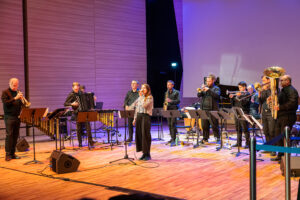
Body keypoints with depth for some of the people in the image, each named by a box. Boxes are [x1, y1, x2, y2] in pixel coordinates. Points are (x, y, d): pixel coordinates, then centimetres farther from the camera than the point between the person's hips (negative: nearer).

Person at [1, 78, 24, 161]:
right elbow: (5, 103, -13)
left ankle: (13, 153, 11)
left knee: (16, 135, 4)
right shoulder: (5, 92, 0)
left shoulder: (18, 92, 15)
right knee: (9, 135, -9)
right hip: (9, 117, -5)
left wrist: (22, 100, -8)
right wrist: (15, 98, -21)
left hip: (17, 117, 5)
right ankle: (7, 154, -7)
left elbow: (22, 104, 14)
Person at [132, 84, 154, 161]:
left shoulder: (150, 97, -4)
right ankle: (144, 153, 15)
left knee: (146, 135, -5)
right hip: (139, 116, 6)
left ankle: (147, 154, 3)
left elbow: (144, 105, -20)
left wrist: (141, 96, -12)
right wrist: (135, 118, 14)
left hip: (146, 116, -6)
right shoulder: (140, 97, 15)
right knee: (139, 135, 5)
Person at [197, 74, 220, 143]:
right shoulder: (204, 87, 16)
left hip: (212, 110, -4)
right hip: (204, 109, 4)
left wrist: (208, 90, -21)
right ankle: (205, 138, 14)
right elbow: (199, 95, 7)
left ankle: (217, 137, 7)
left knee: (214, 125, -3)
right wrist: (200, 91, -14)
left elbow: (217, 95, -16)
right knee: (204, 125, 5)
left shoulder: (216, 88, 4)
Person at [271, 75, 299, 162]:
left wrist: (280, 107, -23)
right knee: (278, 135, 11)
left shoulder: (291, 90, -11)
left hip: (288, 116, -10)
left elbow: (292, 103, -24)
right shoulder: (283, 90, 20)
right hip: (280, 116, 10)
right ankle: (280, 155, 19)